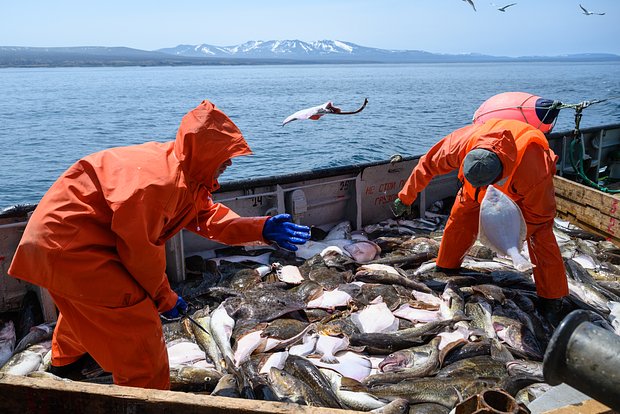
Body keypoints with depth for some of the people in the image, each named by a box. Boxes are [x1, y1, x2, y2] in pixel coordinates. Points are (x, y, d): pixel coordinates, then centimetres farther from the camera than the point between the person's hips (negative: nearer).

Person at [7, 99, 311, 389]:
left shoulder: (187, 174, 0)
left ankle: (65, 359, 65)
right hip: (67, 245, -11)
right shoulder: (158, 181, -30)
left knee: (85, 301, 35)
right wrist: (165, 298, -10)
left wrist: (263, 229, -12)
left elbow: (209, 217, 0)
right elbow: (138, 249, -24)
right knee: (138, 325, -9)